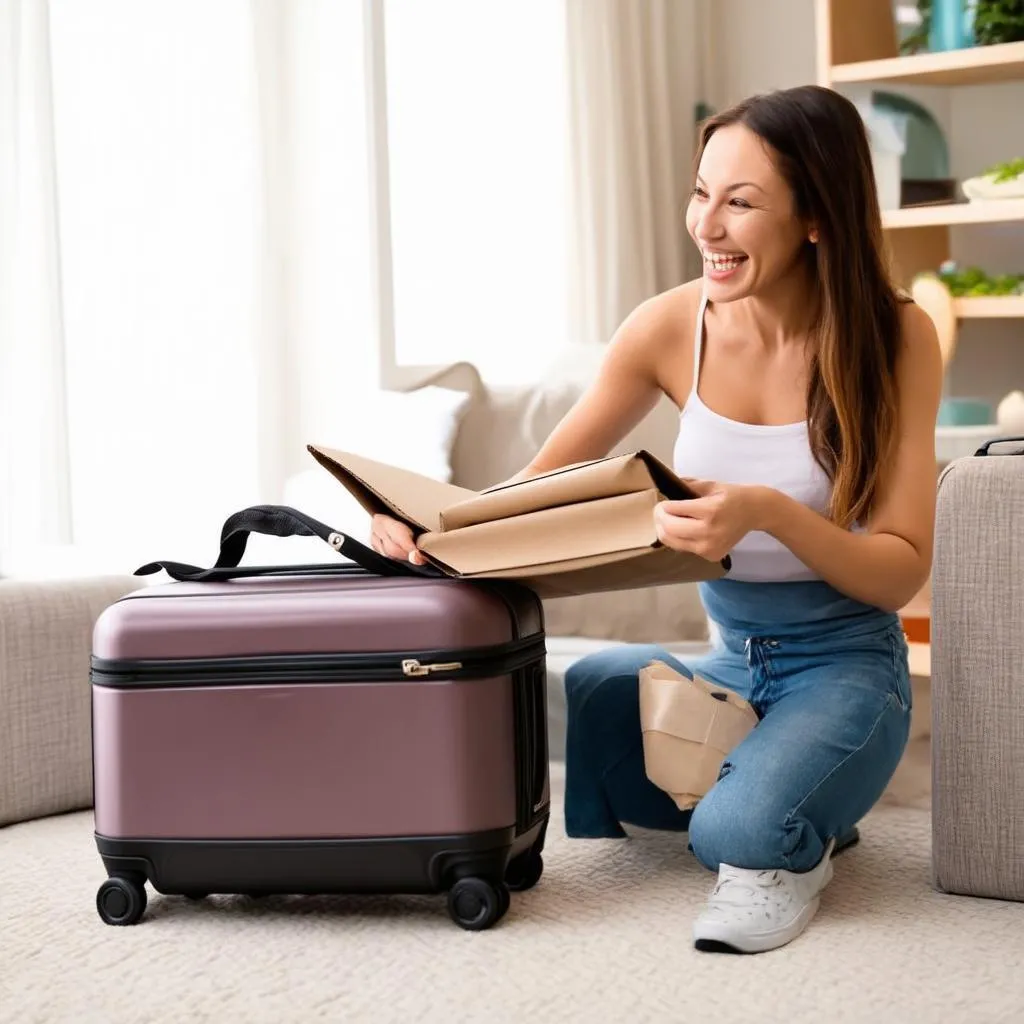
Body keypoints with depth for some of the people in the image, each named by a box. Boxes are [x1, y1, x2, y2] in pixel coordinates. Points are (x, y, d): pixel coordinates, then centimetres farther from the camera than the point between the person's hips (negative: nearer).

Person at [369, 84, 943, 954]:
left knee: (735, 830, -31)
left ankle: (794, 848, 5)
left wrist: (770, 513, -32)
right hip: (726, 665, 4)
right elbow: (536, 489, 2)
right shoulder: (673, 327, -4)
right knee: (590, 685, -28)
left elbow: (902, 572, -12)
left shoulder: (895, 337, -11)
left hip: (846, 666, -3)